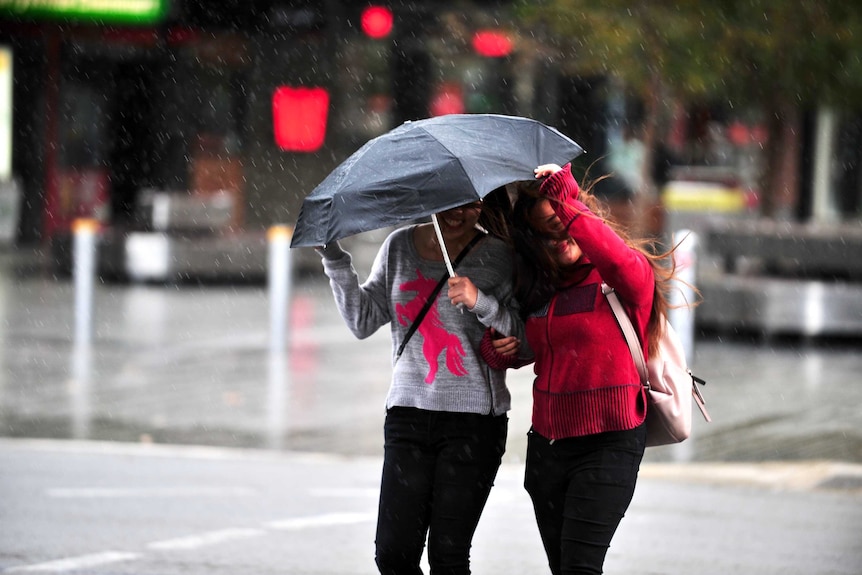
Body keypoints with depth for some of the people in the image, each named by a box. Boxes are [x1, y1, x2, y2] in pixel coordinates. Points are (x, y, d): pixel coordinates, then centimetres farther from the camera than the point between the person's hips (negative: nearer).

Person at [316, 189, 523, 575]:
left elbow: (525, 340, -5)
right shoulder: (400, 247, 10)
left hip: (474, 419, -3)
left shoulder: (498, 257, -1)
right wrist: (333, 257, 0)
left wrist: (482, 303, -20)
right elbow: (363, 321, 8)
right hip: (408, 414, 3)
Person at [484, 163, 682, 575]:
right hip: (546, 444, 7)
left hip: (608, 445, -7)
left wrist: (565, 200, -29)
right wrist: (496, 351, 3)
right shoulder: (541, 287, 12)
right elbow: (528, 350, 26)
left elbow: (615, 258, -31)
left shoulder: (629, 274, -6)